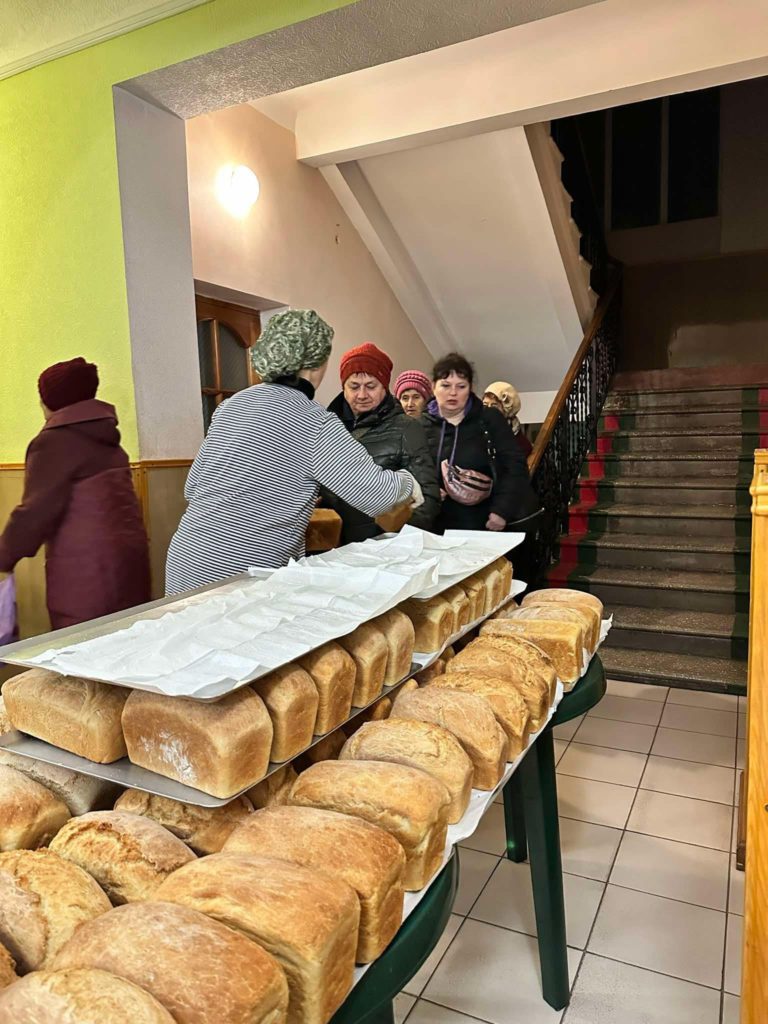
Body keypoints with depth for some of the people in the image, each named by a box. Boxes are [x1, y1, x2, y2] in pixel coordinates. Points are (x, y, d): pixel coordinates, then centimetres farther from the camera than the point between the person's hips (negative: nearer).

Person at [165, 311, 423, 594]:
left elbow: (192, 488, 15)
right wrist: (406, 482, 7)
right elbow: (374, 495, -14)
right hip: (237, 577, -7)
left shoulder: (232, 404, 9)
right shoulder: (314, 422, -12)